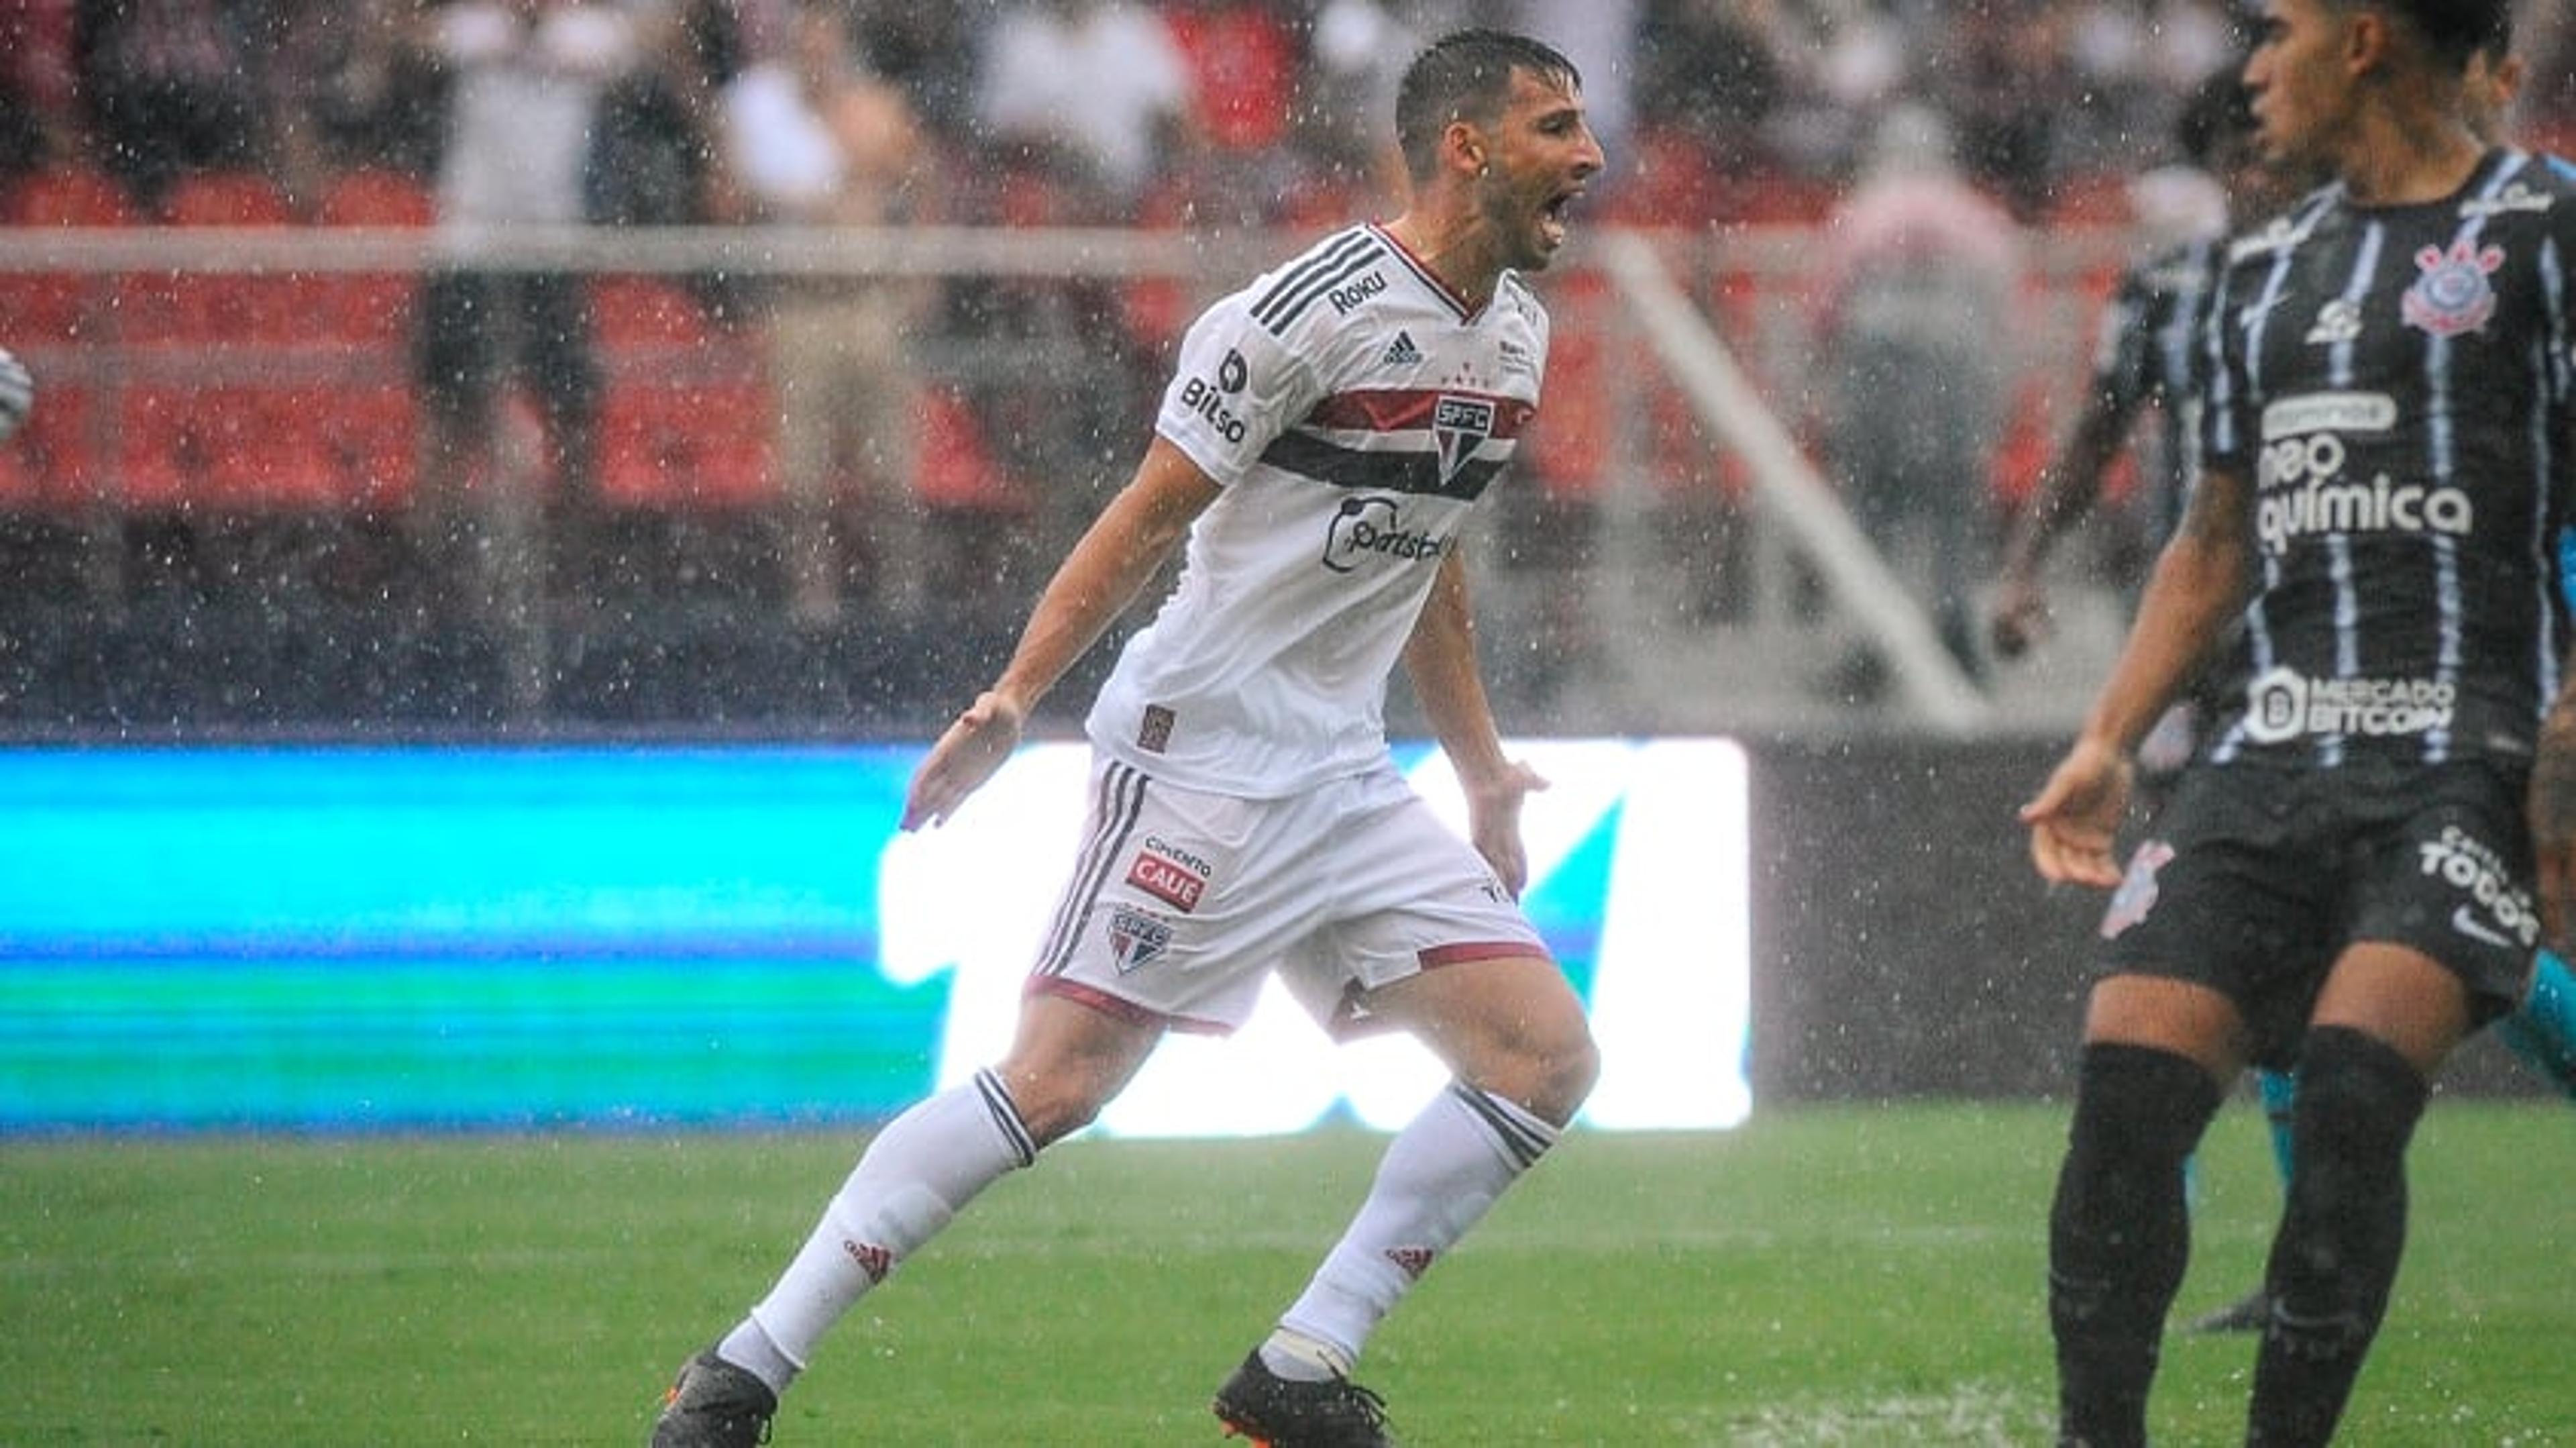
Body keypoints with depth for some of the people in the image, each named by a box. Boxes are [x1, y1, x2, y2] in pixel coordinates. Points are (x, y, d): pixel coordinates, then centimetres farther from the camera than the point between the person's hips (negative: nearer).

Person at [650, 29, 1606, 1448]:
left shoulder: (1515, 332, 11)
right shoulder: (1316, 308, -15)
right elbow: (1146, 519, -13)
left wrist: (1484, 770, 26)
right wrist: (1009, 705, -19)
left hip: (1344, 774, 8)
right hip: (1201, 751, -8)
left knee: (1546, 1060, -1)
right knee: (1057, 1081, -14)